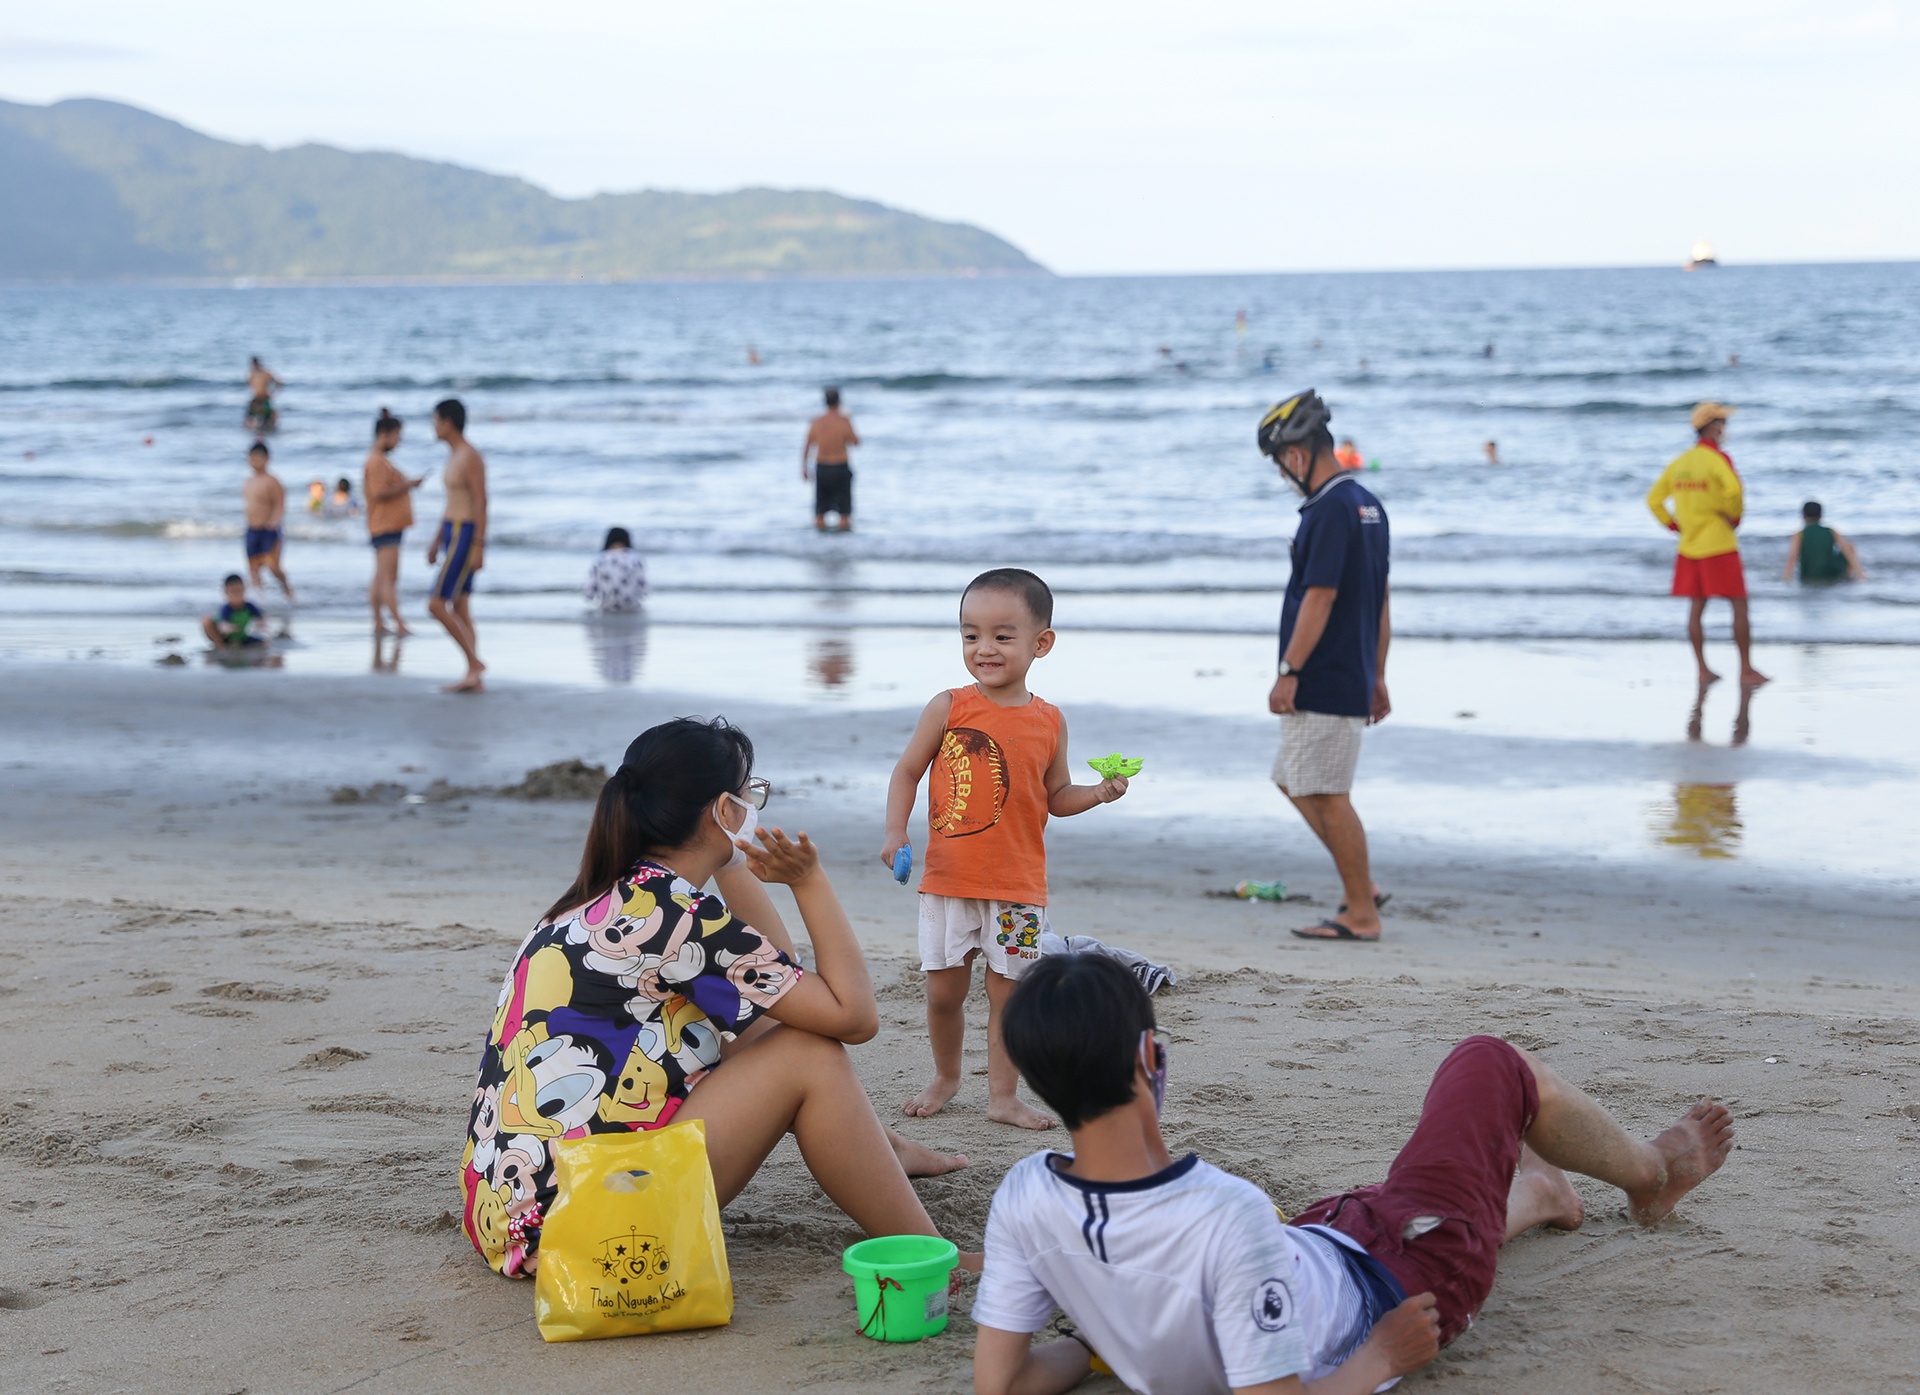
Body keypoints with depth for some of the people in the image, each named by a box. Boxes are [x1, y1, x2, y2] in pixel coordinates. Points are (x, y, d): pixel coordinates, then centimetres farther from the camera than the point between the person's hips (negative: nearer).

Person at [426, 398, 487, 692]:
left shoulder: (470, 457, -15)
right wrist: (437, 540, 24)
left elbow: (481, 503, -20)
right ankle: (473, 679, 7)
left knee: (436, 605, -11)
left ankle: (474, 662, -7)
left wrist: (478, 547, -24)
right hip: (453, 535, 10)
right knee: (460, 611, 7)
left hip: (465, 537, -10)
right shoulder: (455, 455, 16)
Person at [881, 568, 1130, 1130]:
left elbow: (1056, 797, 12)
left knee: (1008, 992, 4)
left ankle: (1003, 1095, 15)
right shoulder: (948, 709, -4)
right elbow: (907, 771, 3)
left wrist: (1100, 793, -6)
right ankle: (946, 1078, 29)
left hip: (1018, 885, 1)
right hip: (948, 880, -1)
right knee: (944, 990, 6)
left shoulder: (1049, 722, 3)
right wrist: (895, 833, -9)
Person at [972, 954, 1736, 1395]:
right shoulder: (1228, 1216, -44)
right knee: (1495, 1066, 15)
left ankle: (1536, 1193, 68)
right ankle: (1654, 1170, 45)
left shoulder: (1023, 1200, -28)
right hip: (1398, 1286, -6)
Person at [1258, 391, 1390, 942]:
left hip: (1325, 684, -10)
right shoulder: (1368, 505, 14)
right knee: (1293, 780, 18)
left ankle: (1361, 913, 3)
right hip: (1352, 679, 10)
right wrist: (1377, 678, 22)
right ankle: (1362, 887, 19)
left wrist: (1288, 673, -17)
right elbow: (1380, 601, 18)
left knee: (1327, 795, -3)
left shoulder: (1331, 510, -18)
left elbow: (1320, 598, -21)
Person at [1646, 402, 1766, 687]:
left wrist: (1675, 526, 12)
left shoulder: (1678, 462, 9)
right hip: (1719, 545, -7)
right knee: (1739, 606, 0)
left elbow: (1654, 500, 12)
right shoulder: (1717, 458, -12)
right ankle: (1746, 669, 0)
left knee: (1696, 607, 9)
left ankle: (1702, 668, 9)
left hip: (1689, 546, 7)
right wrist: (1735, 517, -12)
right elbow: (1733, 490, -29)